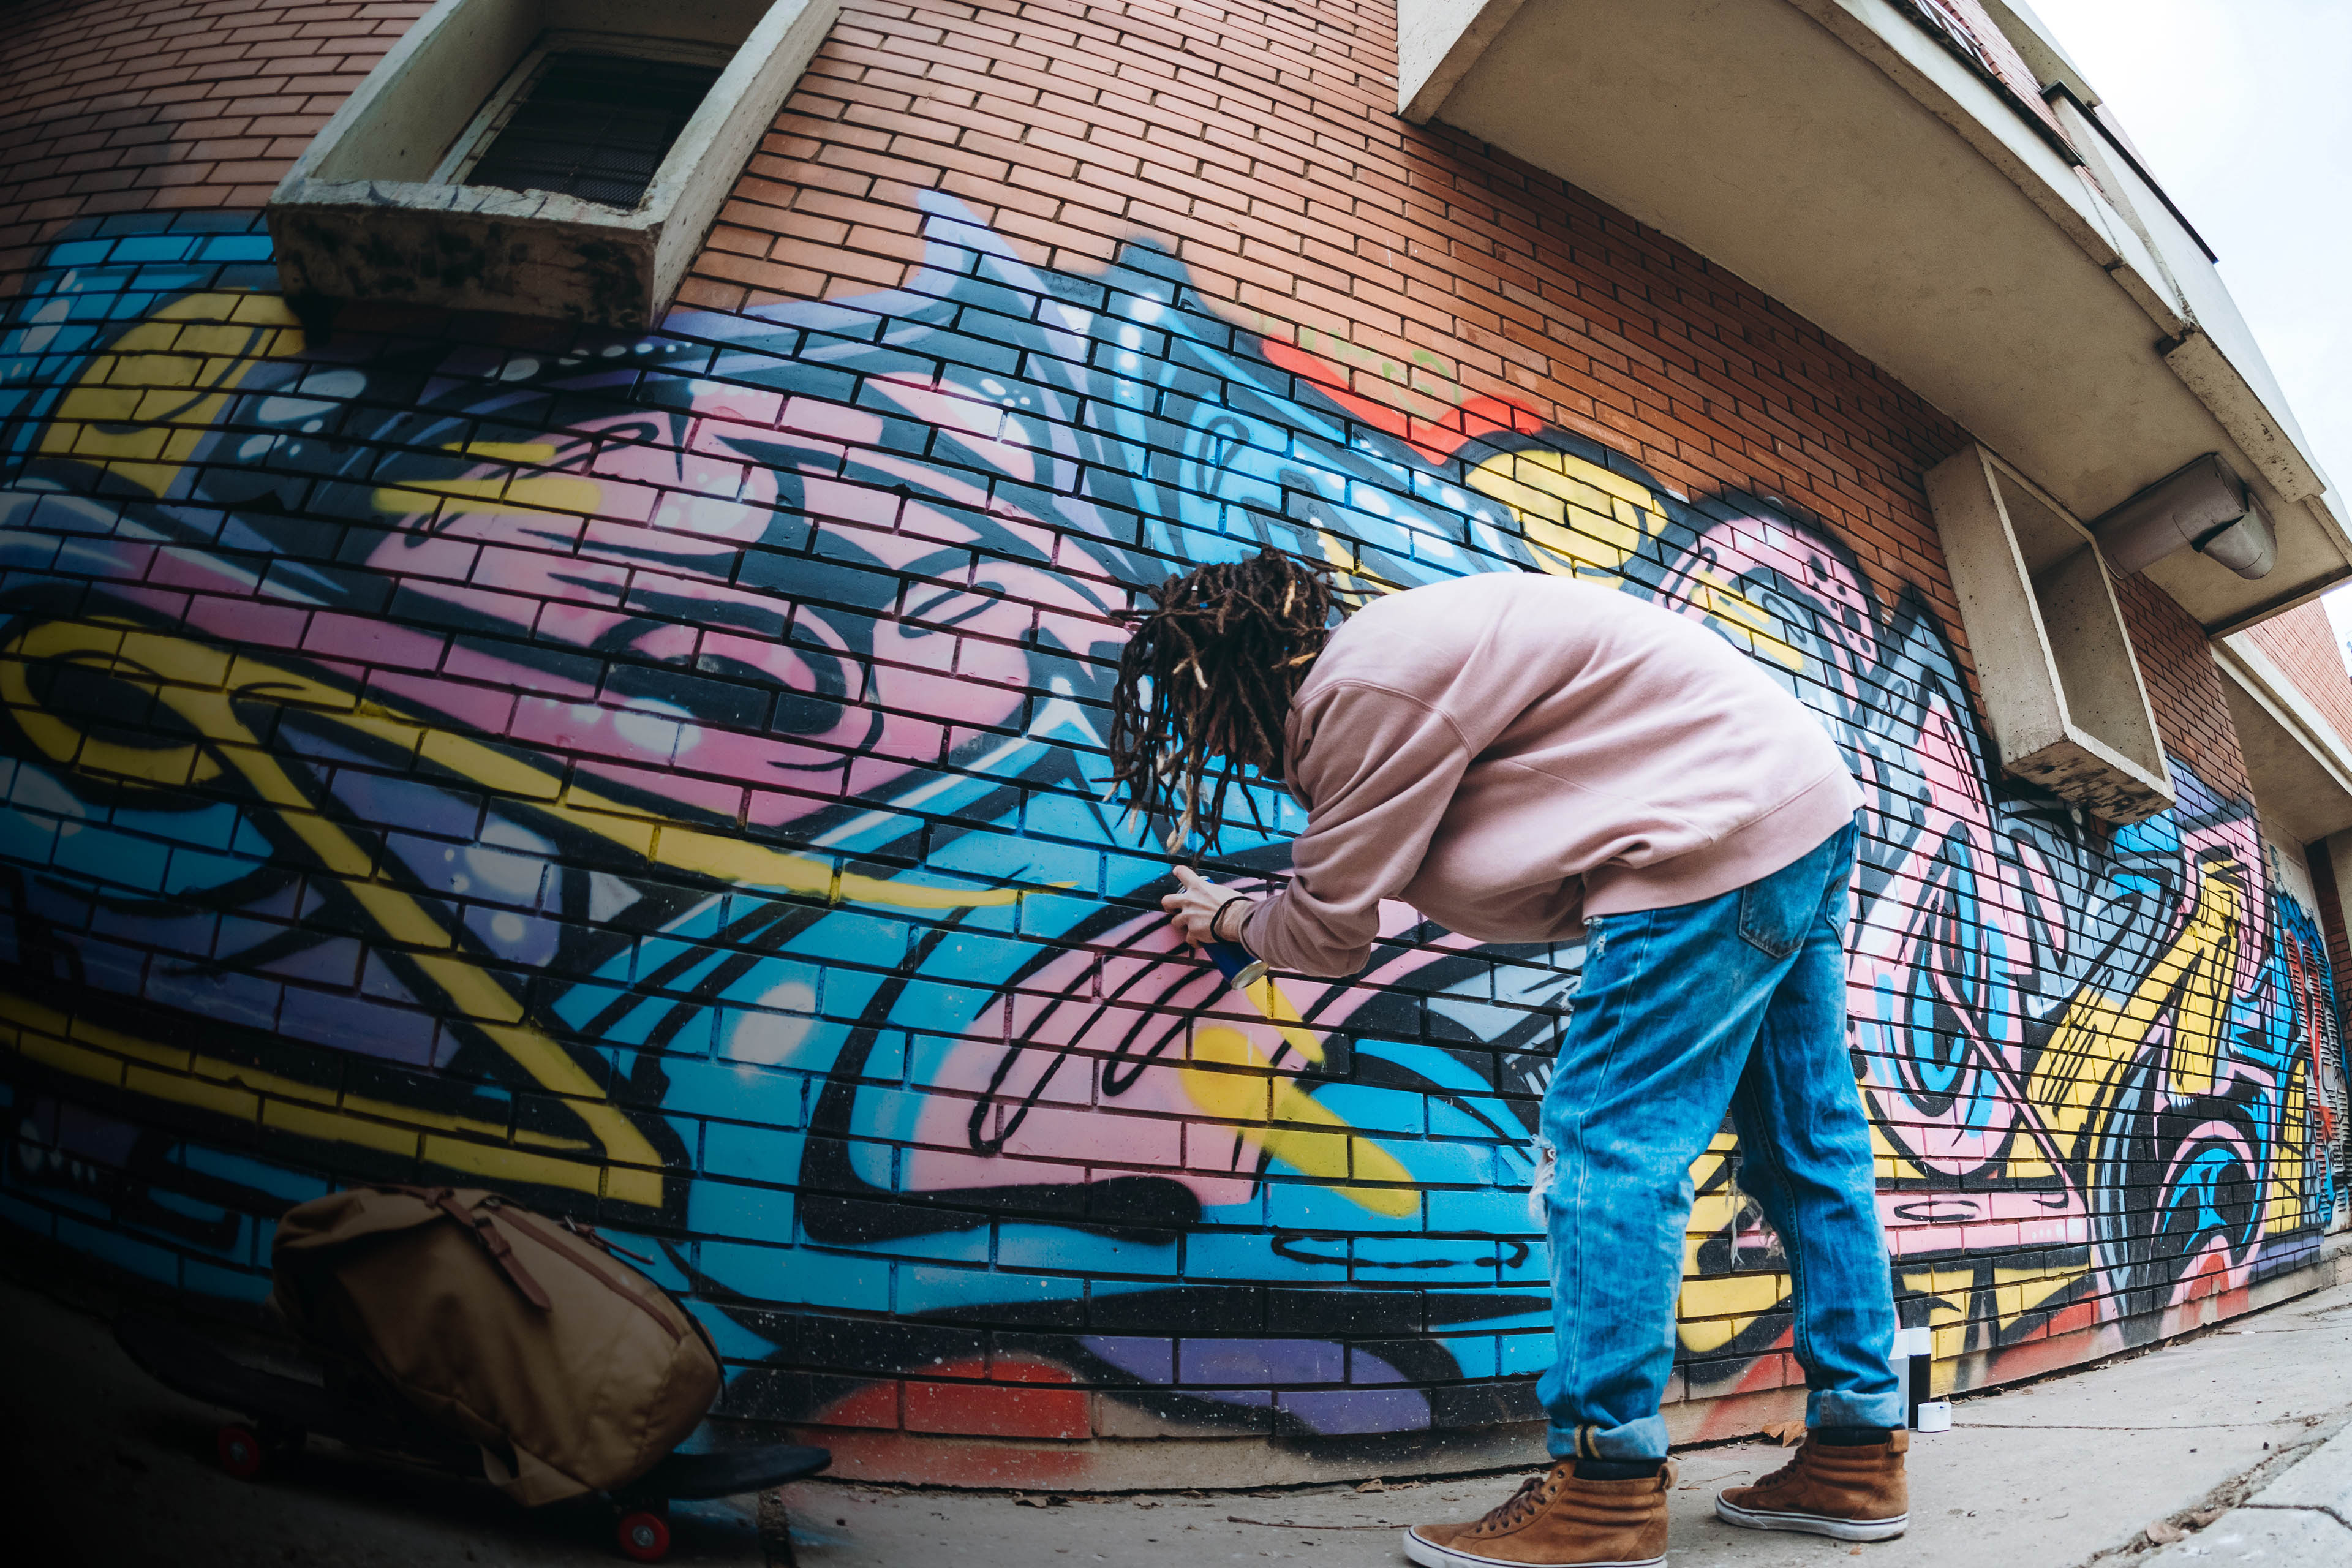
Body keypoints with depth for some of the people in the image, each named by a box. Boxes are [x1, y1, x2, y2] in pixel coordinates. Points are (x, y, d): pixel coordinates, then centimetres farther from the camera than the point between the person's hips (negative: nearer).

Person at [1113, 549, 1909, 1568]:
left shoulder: (1365, 689, -18)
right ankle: (1856, 1457, 23)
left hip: (1726, 833, -11)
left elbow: (1331, 929, -10)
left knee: (1605, 1137, -9)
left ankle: (1606, 1483, -2)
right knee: (1808, 1145, 12)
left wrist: (1230, 918, 10)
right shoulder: (1391, 641, 13)